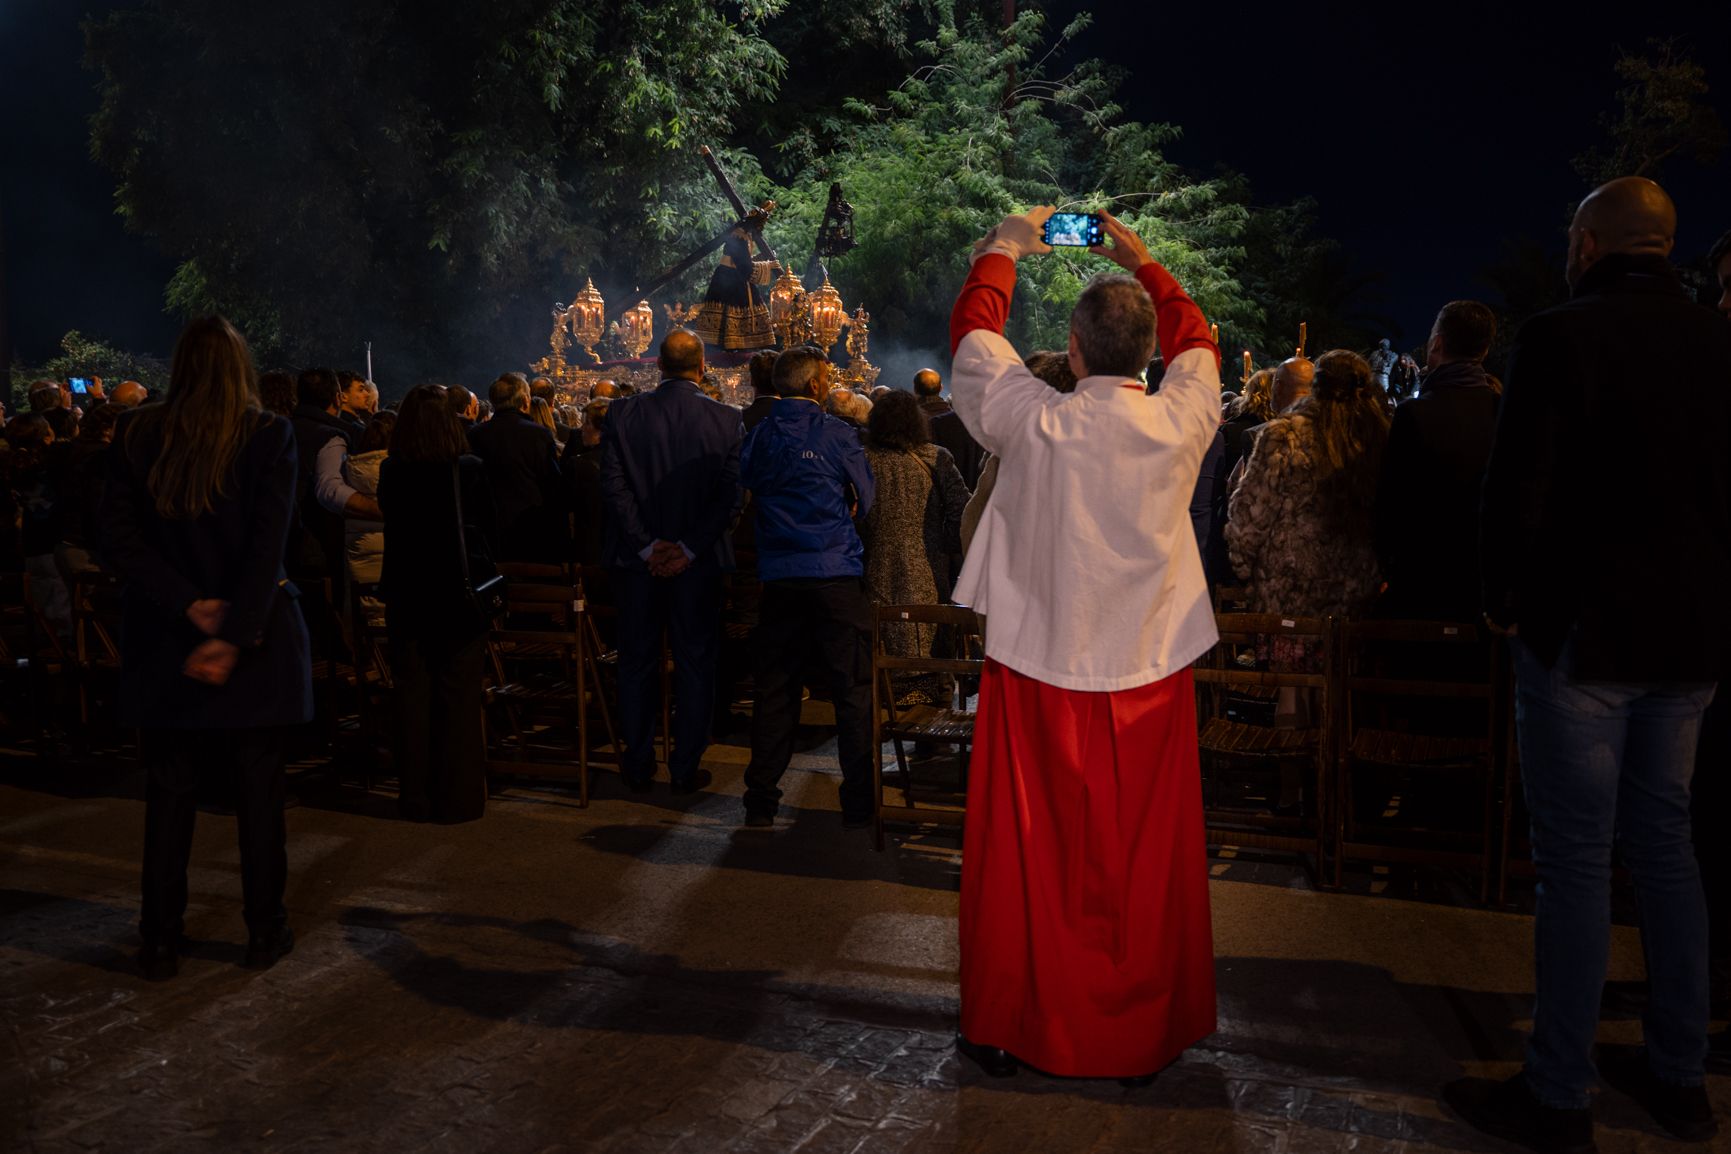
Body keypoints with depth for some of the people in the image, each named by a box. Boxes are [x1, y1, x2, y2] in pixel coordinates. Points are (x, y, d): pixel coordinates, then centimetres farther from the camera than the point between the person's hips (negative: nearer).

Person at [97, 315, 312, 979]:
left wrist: (190, 606, -12)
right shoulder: (268, 435, -9)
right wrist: (234, 636, -18)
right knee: (259, 788, 9)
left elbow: (119, 535, -8)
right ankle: (265, 931, 19)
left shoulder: (136, 435, 0)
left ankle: (160, 942, 18)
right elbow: (268, 545, -17)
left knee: (168, 791, 11)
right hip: (254, 638, -2)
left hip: (166, 642, 2)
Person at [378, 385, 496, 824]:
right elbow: (489, 528, -3)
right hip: (460, 592, -2)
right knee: (460, 696, 7)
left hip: (408, 594, 2)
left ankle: (417, 797, 17)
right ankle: (460, 798, 11)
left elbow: (390, 520, 10)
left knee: (413, 694, 11)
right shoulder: (471, 469, -11)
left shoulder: (391, 471, -6)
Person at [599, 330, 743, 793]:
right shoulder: (726, 420, -5)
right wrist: (689, 547, -10)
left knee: (637, 662, 13)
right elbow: (730, 495, -11)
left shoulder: (622, 413, -4)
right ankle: (685, 769, 15)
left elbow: (613, 484, -8)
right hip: (699, 562, -1)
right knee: (695, 664, 10)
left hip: (637, 561, 1)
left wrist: (647, 546, -7)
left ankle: (637, 767, 21)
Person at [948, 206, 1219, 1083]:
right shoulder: (1180, 422, -6)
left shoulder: (1036, 422, -12)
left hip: (1041, 674, -2)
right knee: (1145, 861, 12)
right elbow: (1197, 343, 18)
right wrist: (1144, 265, 29)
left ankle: (1010, 1027, 24)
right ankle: (1140, 1035, 26)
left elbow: (973, 332, 6)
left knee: (1027, 858, 10)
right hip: (1149, 674, 2)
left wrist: (1006, 248, 21)